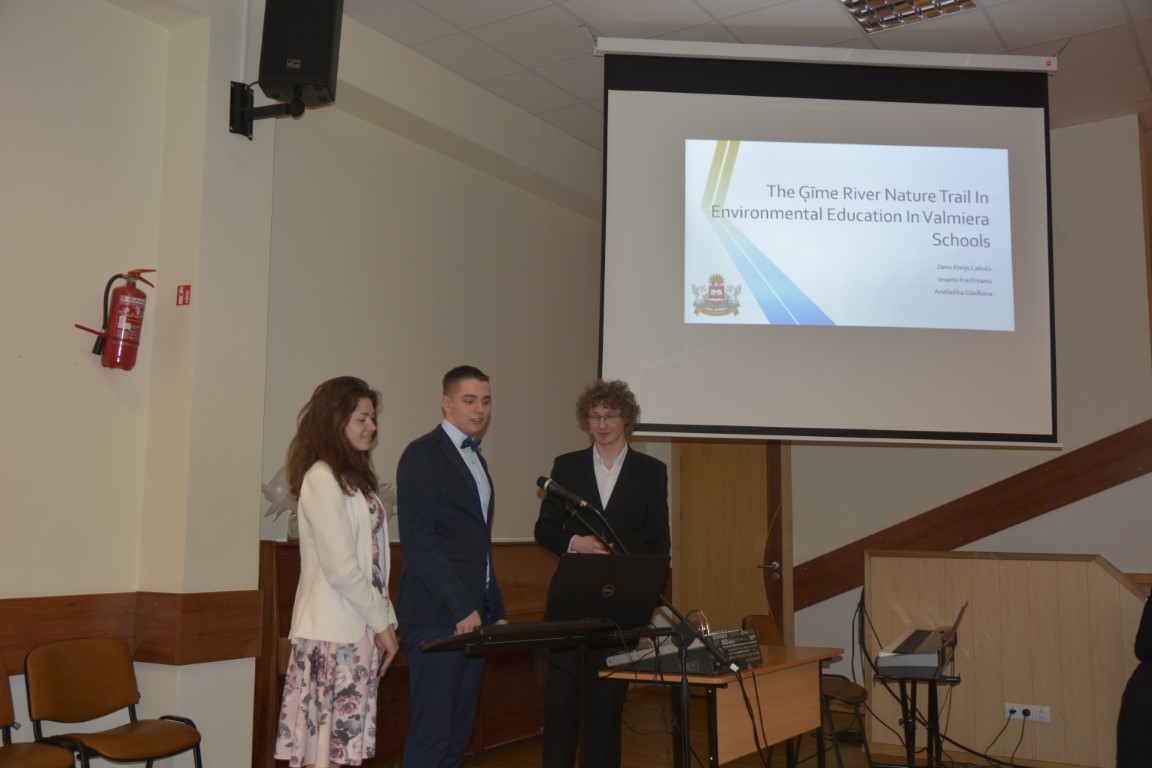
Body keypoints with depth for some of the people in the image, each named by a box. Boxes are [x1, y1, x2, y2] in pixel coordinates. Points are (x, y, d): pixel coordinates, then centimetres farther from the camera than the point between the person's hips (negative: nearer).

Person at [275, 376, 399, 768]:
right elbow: (340, 569, -16)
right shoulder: (322, 478, -12)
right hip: (333, 634, -8)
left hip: (357, 630, 8)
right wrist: (382, 622, -8)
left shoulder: (353, 477, 16)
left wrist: (384, 620, 9)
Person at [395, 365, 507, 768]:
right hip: (437, 617, -8)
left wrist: (495, 611, 16)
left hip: (473, 614, 8)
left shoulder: (477, 460, 19)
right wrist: (461, 608, -17)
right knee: (431, 734, -5)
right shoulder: (422, 455, -7)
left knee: (458, 734, 10)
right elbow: (418, 540, -15)